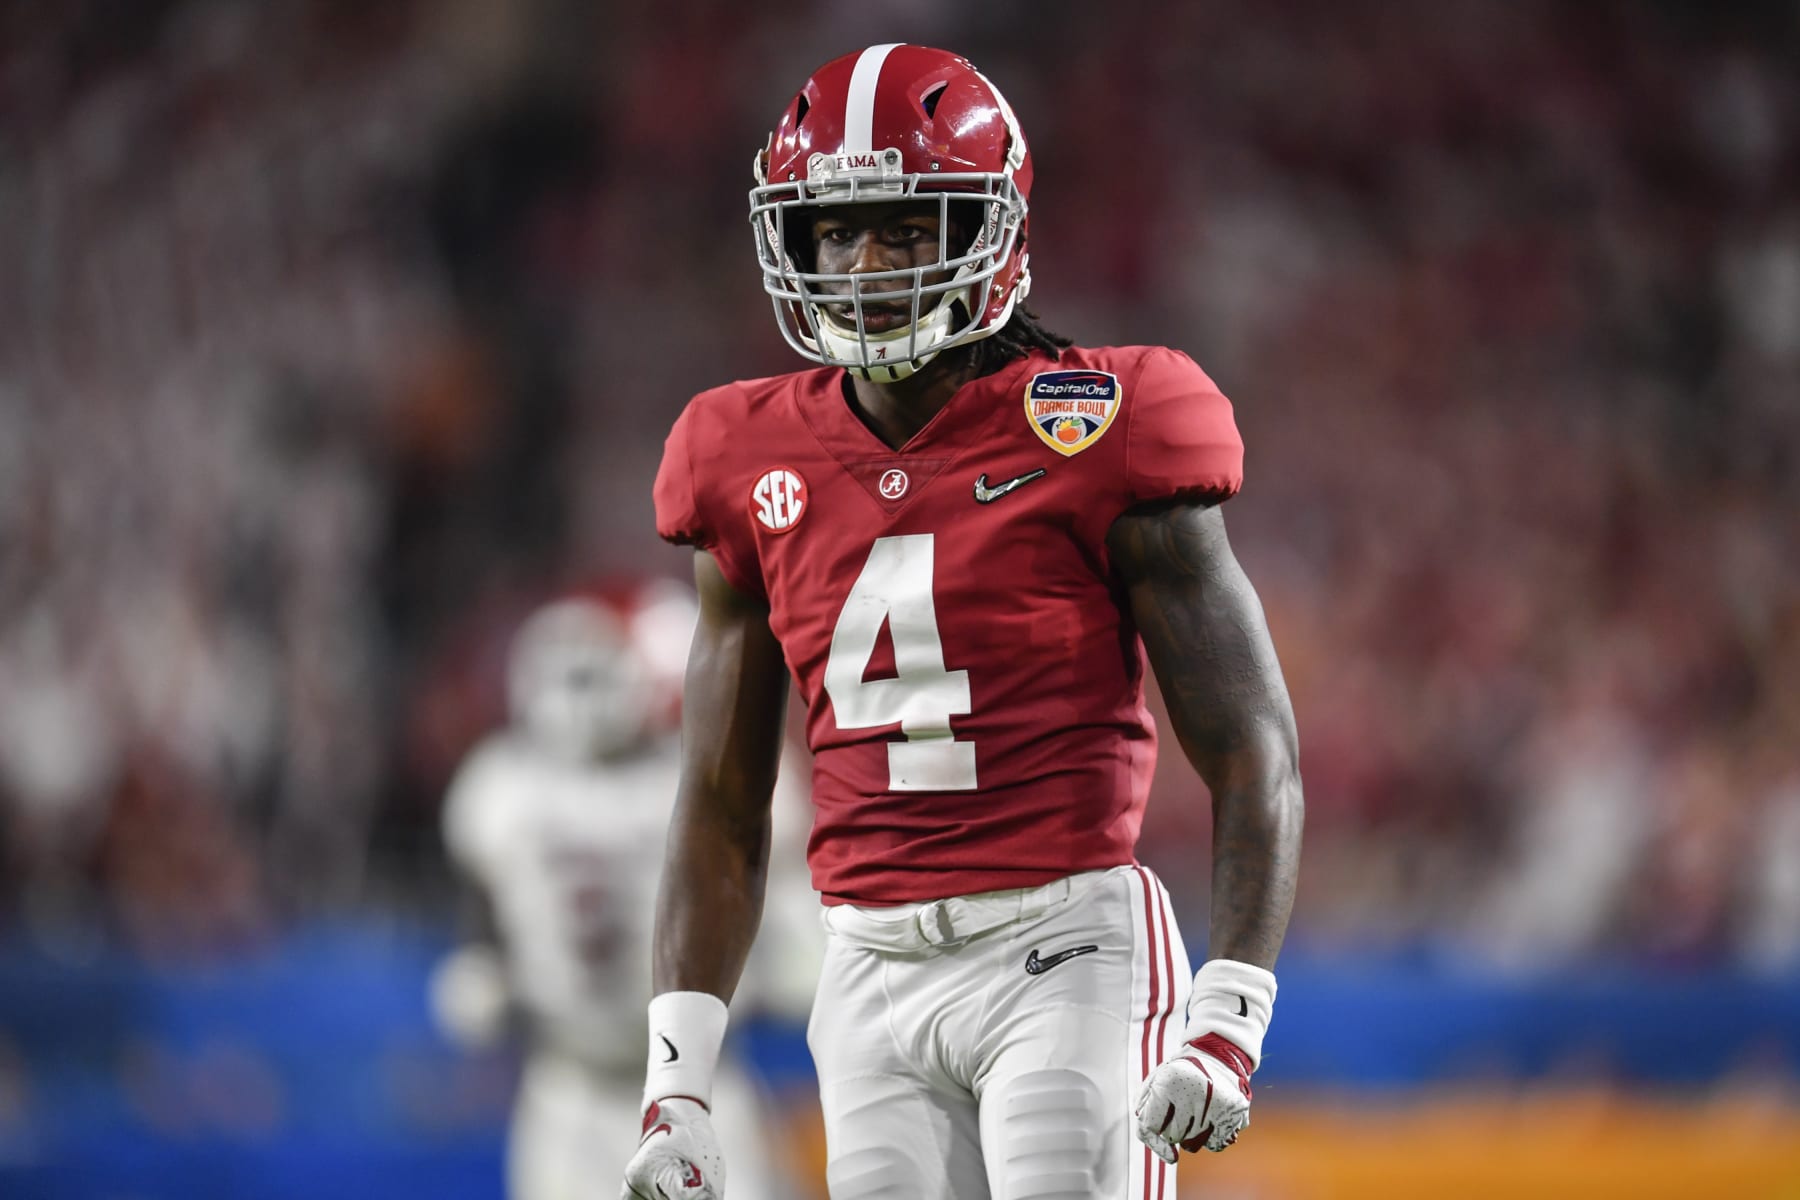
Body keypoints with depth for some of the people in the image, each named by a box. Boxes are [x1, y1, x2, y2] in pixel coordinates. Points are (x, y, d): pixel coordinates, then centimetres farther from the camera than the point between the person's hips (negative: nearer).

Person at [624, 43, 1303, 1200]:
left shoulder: (1092, 440, -5)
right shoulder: (762, 475, 9)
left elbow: (1254, 758, -4)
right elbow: (722, 810, 16)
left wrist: (1227, 1023, -15)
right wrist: (676, 1082, 9)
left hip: (1062, 949, -4)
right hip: (877, 974, 5)